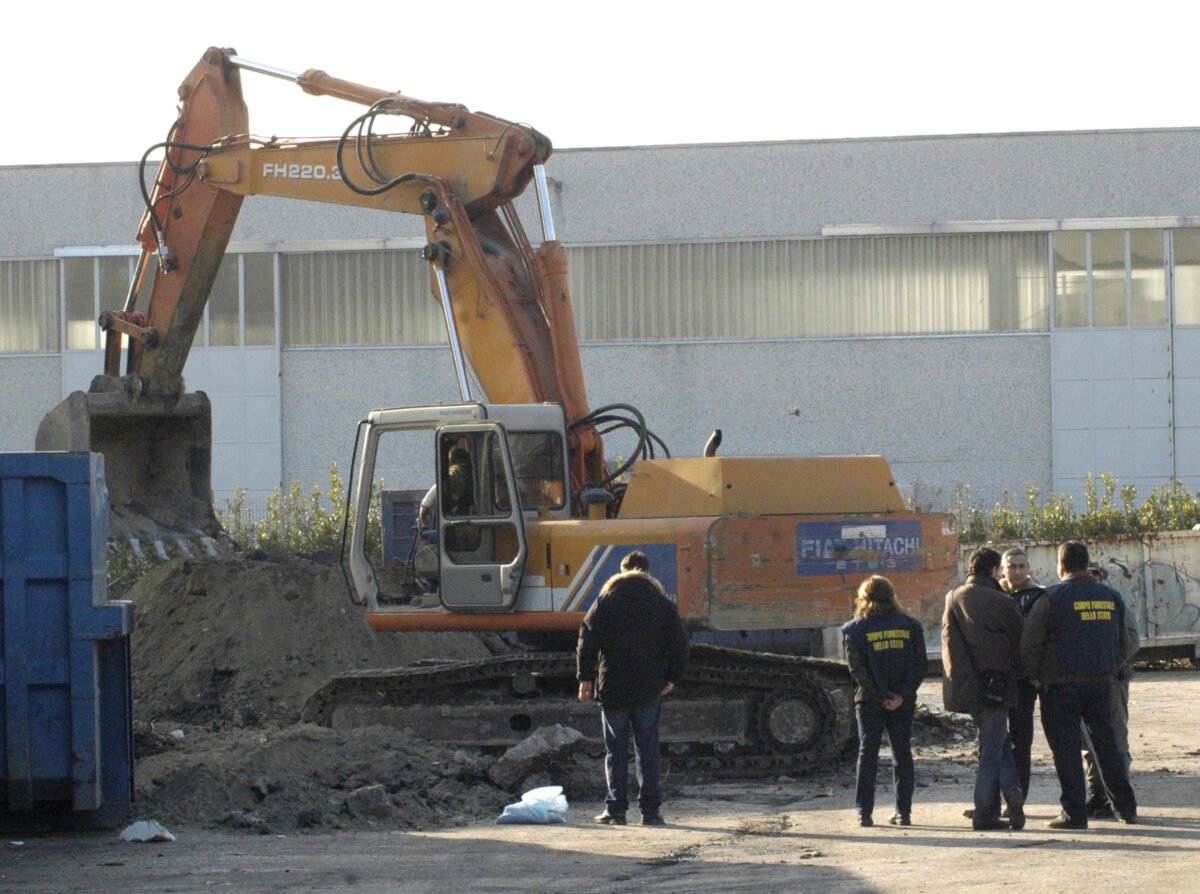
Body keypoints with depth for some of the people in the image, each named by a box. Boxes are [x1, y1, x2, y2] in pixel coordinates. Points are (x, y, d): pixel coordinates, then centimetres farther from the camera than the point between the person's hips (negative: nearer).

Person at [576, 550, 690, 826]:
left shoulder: (606, 602, 1)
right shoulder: (663, 604, 5)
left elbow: (587, 640, -2)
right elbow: (679, 644, 5)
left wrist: (585, 678, 2)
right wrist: (672, 678, 12)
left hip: (613, 688, -1)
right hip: (649, 689, 1)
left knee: (615, 750, 4)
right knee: (648, 749, 6)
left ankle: (615, 809, 1)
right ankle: (650, 810, 2)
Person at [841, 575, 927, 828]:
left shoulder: (855, 629, -3)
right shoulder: (910, 625, 4)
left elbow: (857, 668, -11)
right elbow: (921, 665, -2)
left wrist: (881, 697, -10)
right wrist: (902, 695, -9)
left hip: (869, 702, -2)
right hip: (903, 702, 2)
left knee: (867, 753, 5)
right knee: (902, 754, 9)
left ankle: (864, 813, 1)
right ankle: (904, 812, 7)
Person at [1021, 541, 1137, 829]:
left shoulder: (1051, 598, -9)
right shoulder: (1111, 597, 8)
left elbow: (1029, 643, -11)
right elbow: (1123, 646, 14)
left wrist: (1034, 676, 2)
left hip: (1062, 685, -5)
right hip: (1102, 682, 5)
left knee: (1066, 747, 0)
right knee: (1106, 743, 14)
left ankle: (1074, 812, -2)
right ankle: (1126, 807, 16)